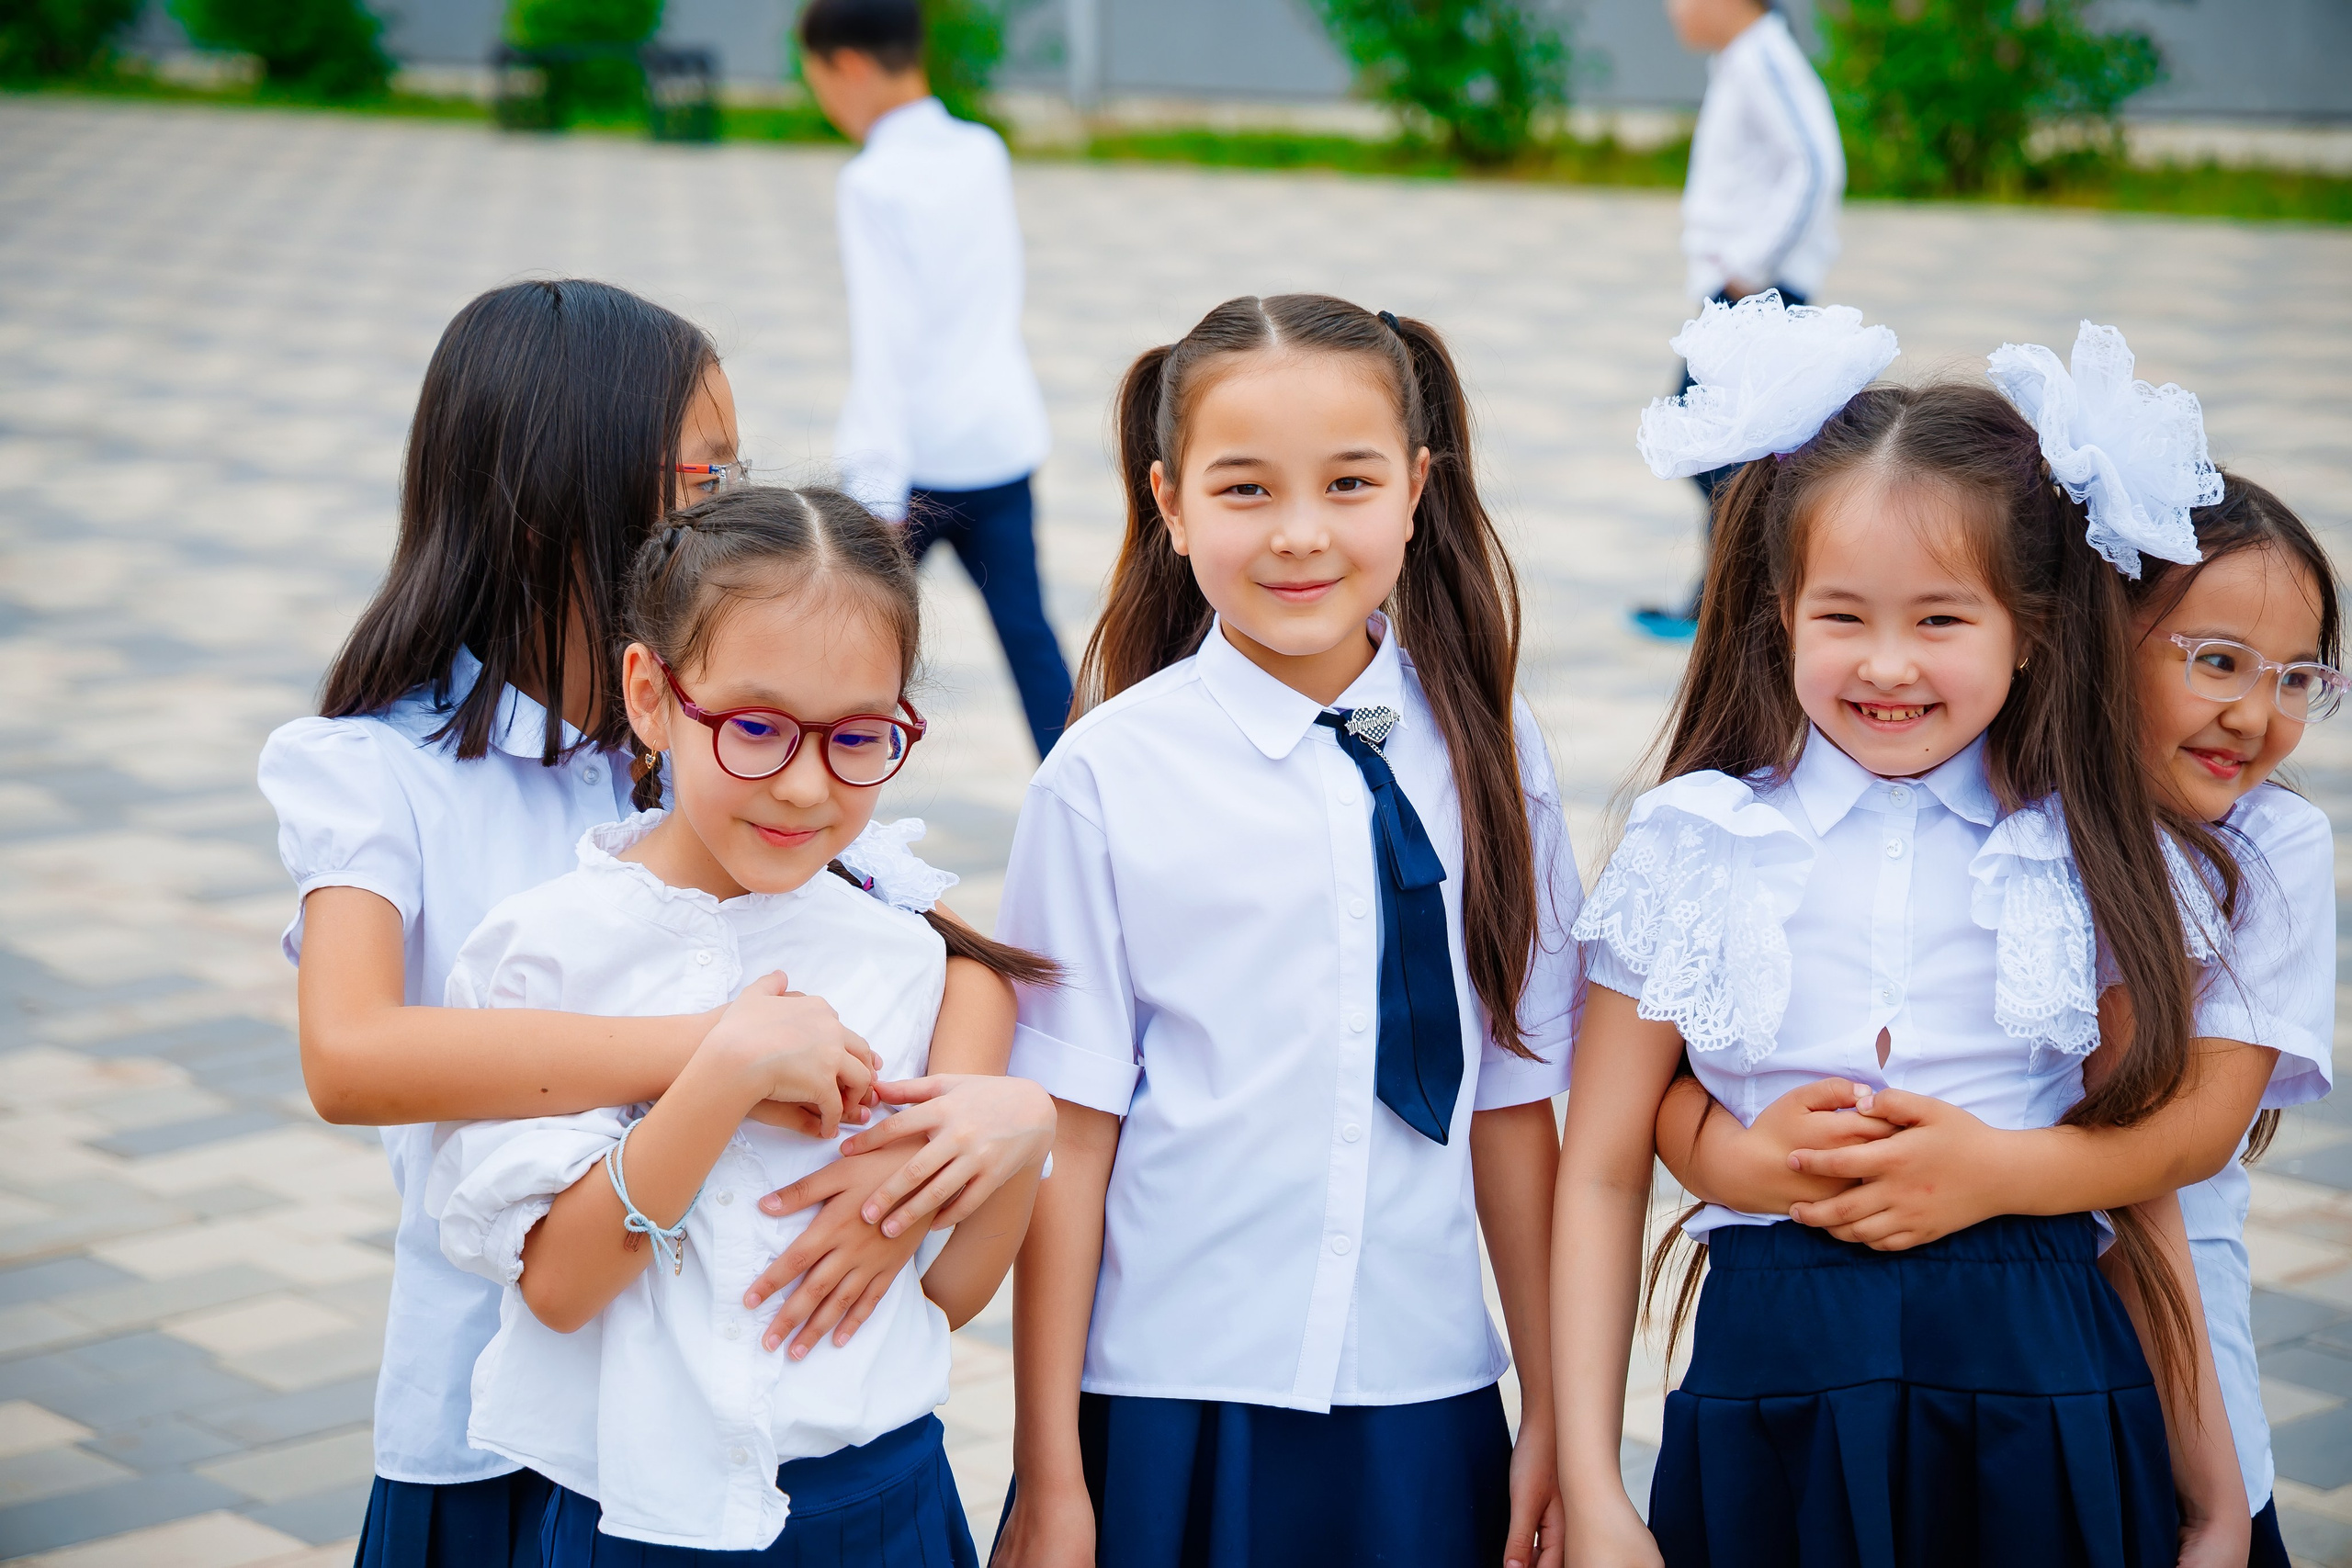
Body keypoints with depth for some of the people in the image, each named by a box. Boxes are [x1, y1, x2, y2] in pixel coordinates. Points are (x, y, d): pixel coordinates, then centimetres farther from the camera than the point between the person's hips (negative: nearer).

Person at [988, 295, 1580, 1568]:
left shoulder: (1484, 750, 0)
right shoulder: (1109, 775, -7)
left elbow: (1511, 1099, 4)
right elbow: (1067, 1130, -6)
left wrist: (1551, 1416, 7)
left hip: (1425, 1411, 2)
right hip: (1166, 1412, -2)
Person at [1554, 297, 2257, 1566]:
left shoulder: (2096, 862, 3)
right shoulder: (1692, 851, 0)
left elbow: (2145, 1188, 7)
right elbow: (1600, 1176, 1)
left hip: (2043, 1411, 1)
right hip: (1771, 1403, 0)